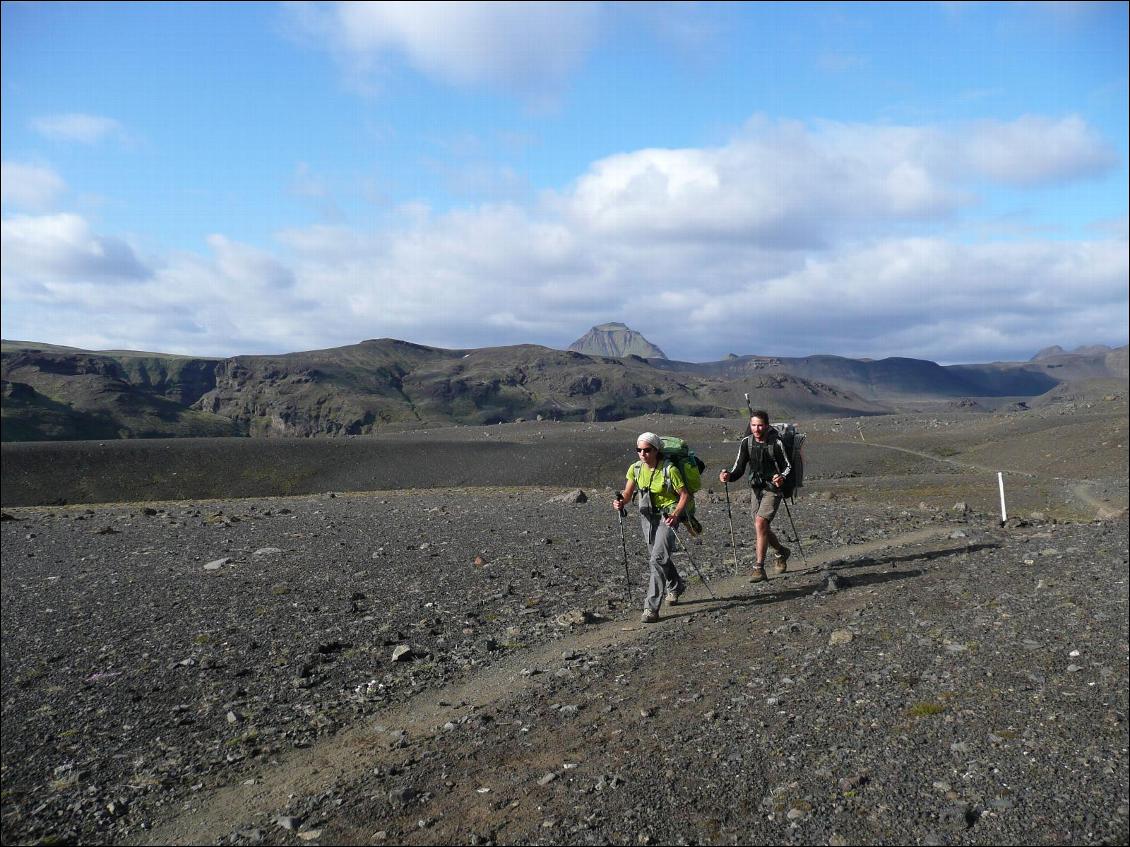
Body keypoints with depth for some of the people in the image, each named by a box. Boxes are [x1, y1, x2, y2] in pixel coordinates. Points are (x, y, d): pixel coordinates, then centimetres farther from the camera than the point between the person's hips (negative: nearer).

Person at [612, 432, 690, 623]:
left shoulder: (669, 469, -18)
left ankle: (651, 607, -16)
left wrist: (675, 515, -27)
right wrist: (620, 503, -20)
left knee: (658, 558, -18)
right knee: (661, 557, 21)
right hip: (648, 516, 6)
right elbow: (627, 493, 2)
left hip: (667, 516, -6)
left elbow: (685, 495, -14)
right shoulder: (636, 469, -3)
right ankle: (676, 586, 49)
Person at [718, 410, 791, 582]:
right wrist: (728, 476, -22)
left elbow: (788, 466, -4)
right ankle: (782, 552, 42)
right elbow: (739, 469, -1)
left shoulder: (776, 443, -14)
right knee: (763, 528, 13)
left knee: (760, 524, -20)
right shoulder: (747, 442, -2)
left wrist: (782, 478, -26)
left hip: (773, 489, -5)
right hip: (756, 489, 6)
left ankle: (759, 568, -13)